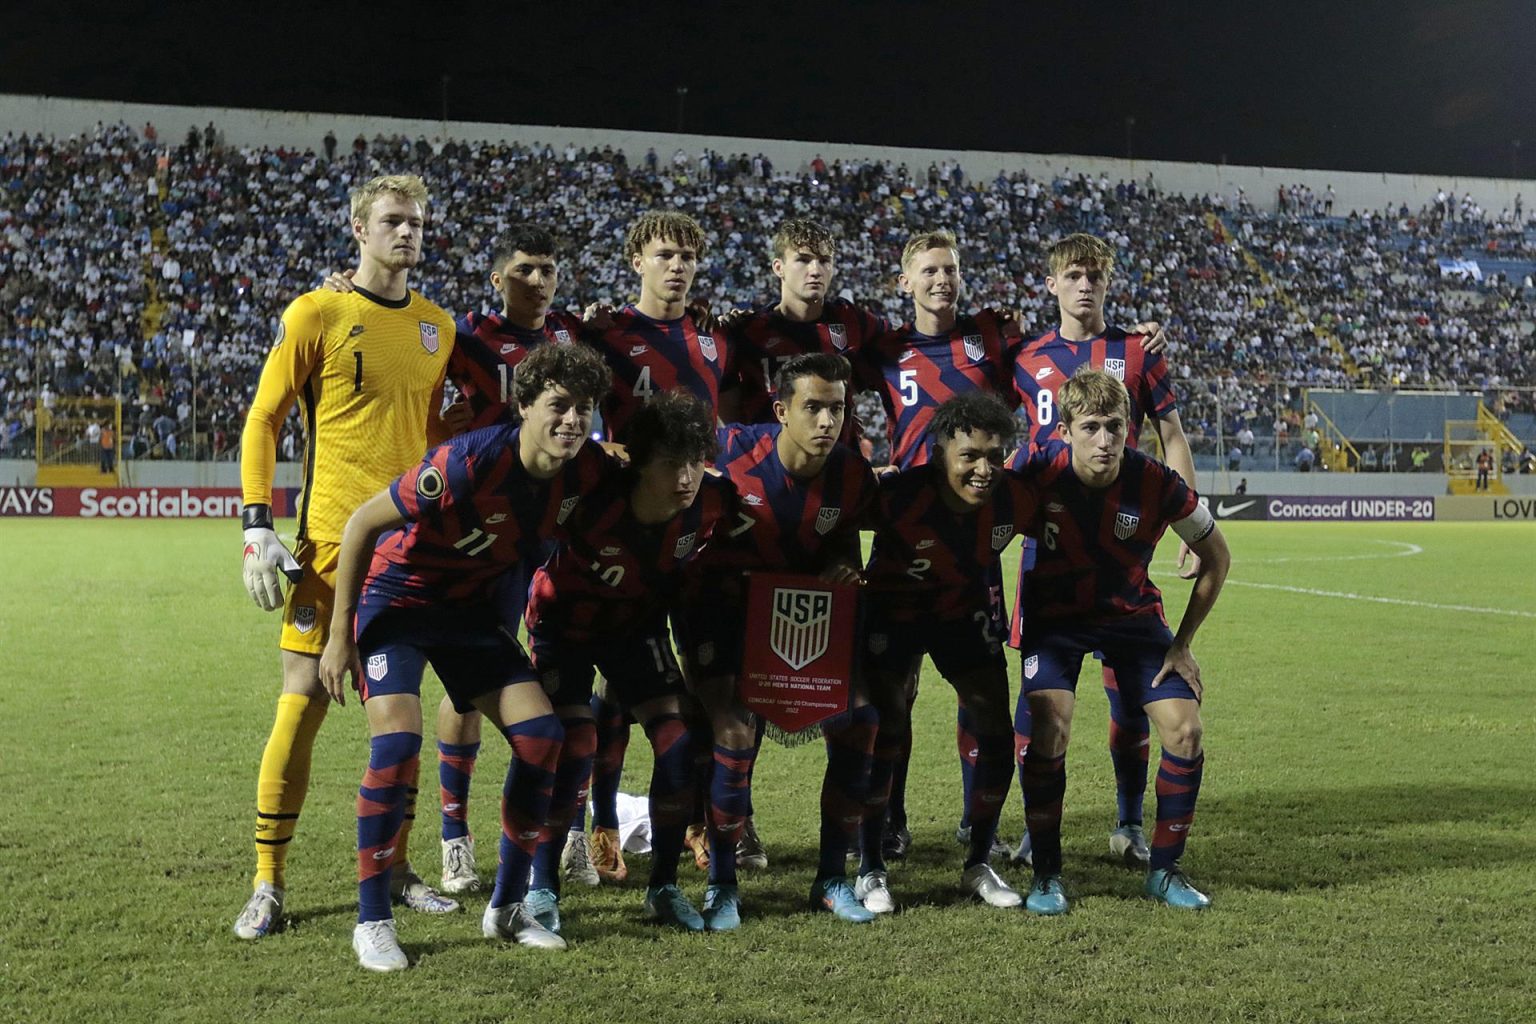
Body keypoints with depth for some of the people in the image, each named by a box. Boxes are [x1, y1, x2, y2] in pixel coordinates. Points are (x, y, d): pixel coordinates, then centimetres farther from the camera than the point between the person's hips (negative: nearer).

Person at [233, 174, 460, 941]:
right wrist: (257, 527, -10)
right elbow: (263, 421, -2)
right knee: (302, 703, -5)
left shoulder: (436, 325, 11)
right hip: (332, 539, -4)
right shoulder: (316, 314, -3)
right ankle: (267, 885, 4)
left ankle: (394, 867, 21)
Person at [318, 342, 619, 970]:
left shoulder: (587, 472, -15)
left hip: (471, 606, 6)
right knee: (397, 740, -23)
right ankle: (372, 921, -7)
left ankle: (507, 907, 10)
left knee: (541, 734, -6)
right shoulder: (468, 463, -32)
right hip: (395, 595, -6)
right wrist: (340, 634, -19)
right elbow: (362, 523, -21)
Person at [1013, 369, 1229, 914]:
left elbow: (1216, 557, -5)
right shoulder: (1038, 476, -24)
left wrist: (1182, 642, -3)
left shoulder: (1156, 483, -22)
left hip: (1134, 613, 2)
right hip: (1056, 614, -2)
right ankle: (1046, 872, -5)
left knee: (1185, 729, -10)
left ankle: (1164, 869, 9)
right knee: (1049, 726, -23)